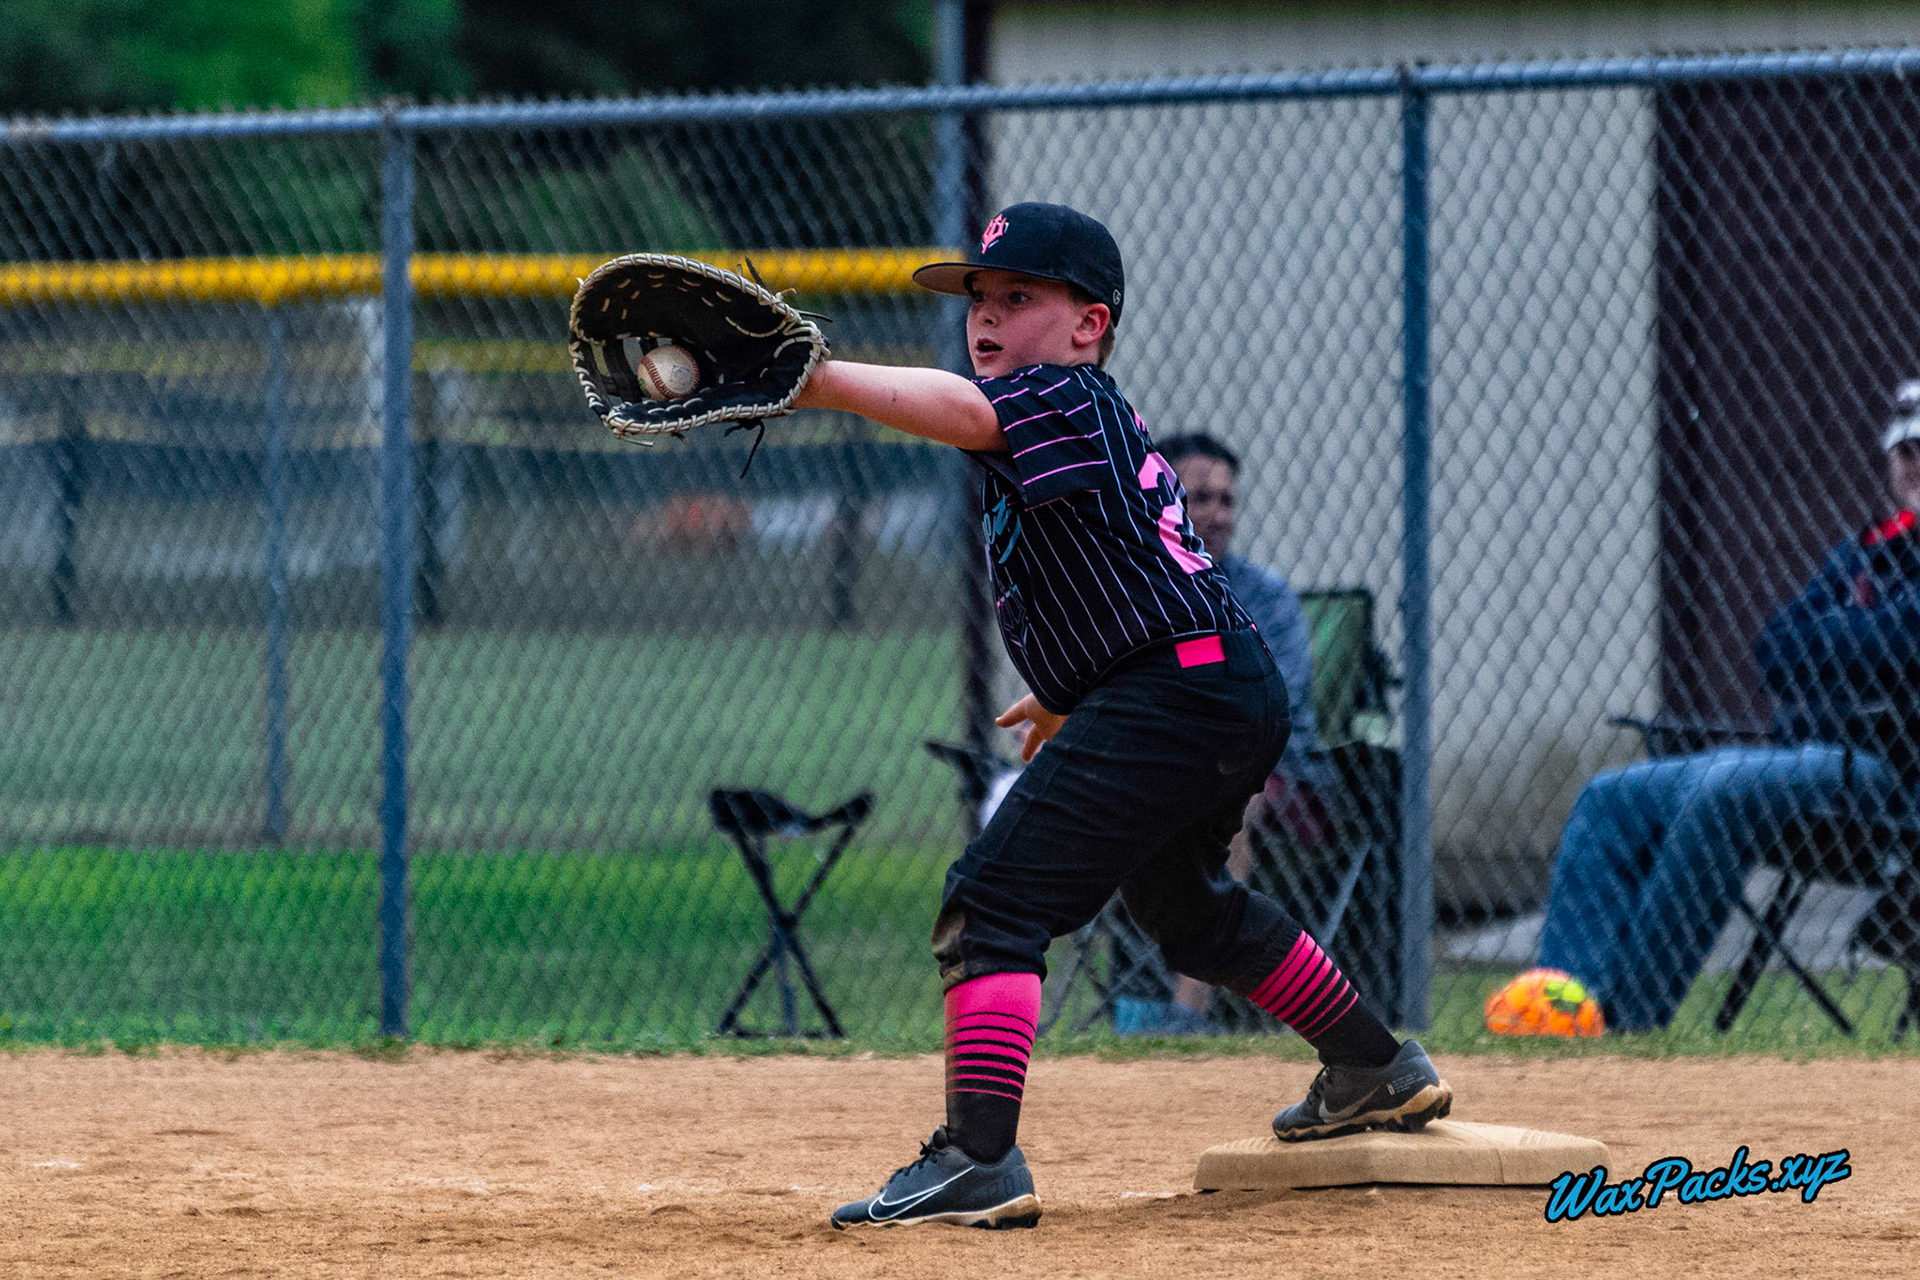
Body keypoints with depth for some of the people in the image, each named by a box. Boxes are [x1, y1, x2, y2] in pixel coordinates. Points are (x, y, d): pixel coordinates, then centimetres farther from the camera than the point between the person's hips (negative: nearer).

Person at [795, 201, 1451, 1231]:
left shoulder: (1067, 400, -13)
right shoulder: (1099, 419, 19)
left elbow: (964, 412, -34)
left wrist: (818, 381, -48)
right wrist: (1072, 692, 40)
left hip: (1175, 690, -11)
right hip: (1230, 693, 11)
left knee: (994, 901, -18)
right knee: (1180, 897, 35)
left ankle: (978, 1162, -30)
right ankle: (1378, 1072, 50)